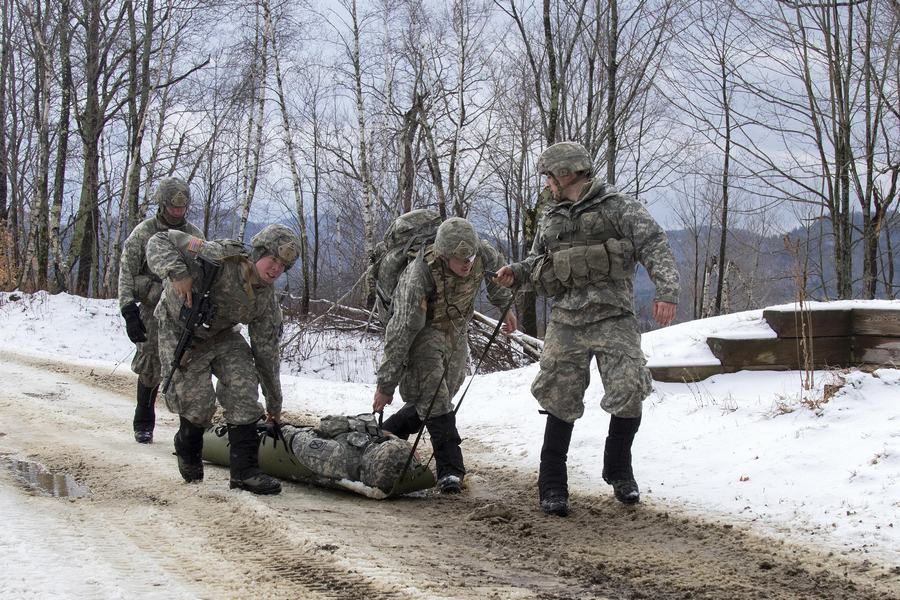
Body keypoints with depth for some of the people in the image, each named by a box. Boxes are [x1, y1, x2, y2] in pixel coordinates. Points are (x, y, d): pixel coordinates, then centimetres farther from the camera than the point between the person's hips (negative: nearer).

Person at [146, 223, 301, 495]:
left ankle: (245, 470, -11)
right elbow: (160, 241, -26)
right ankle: (188, 453, 23)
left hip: (221, 334, 5)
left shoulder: (266, 302, -13)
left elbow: (266, 352, -3)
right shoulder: (221, 257, -30)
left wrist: (274, 404, 1)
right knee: (199, 401, -12)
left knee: (244, 386, -16)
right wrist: (177, 273, -46)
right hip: (180, 332, -5)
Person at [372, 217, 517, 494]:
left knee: (442, 395, 6)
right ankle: (450, 470, -18)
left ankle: (387, 433, 24)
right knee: (434, 397, -19)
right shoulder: (420, 276, -36)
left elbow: (497, 266, 7)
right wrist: (386, 385, -26)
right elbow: (401, 333, -31)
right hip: (423, 329, -6)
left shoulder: (482, 254, -22)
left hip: (456, 331, 6)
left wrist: (505, 307, 18)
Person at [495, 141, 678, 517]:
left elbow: (654, 245, -9)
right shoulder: (550, 217, 17)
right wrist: (517, 273, 5)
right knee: (560, 401, 1)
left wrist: (666, 290, -23)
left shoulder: (617, 206, 0)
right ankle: (552, 487, 11)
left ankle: (618, 470, 12)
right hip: (566, 321, 4)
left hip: (613, 319, -4)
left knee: (629, 391, -13)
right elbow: (538, 260, 27)